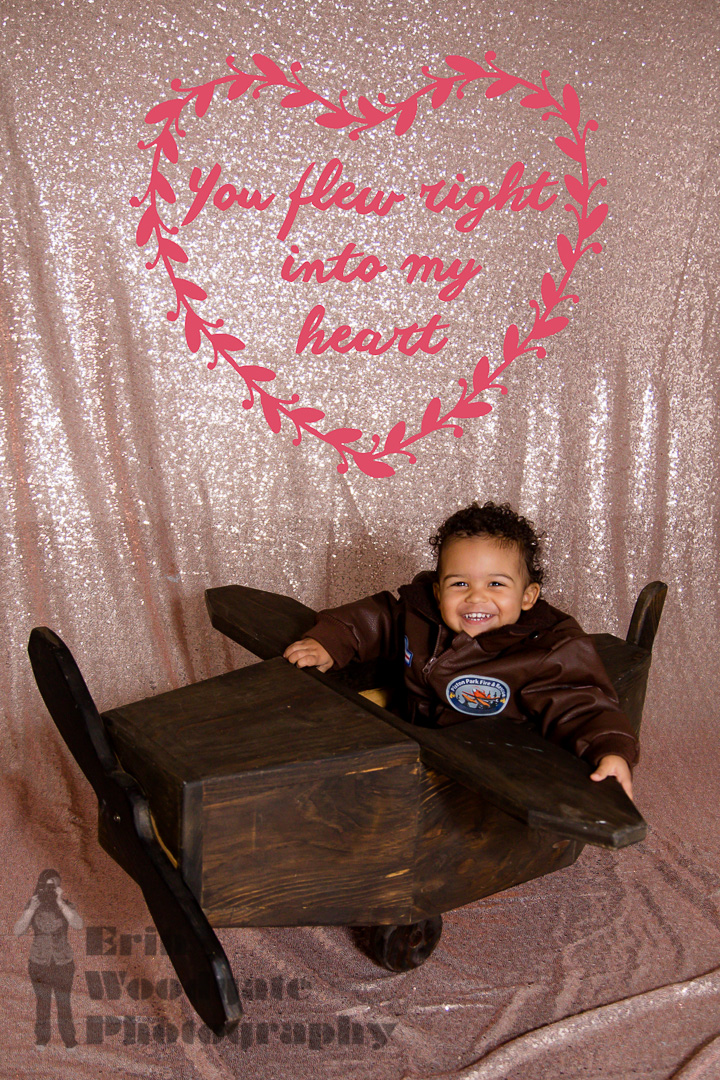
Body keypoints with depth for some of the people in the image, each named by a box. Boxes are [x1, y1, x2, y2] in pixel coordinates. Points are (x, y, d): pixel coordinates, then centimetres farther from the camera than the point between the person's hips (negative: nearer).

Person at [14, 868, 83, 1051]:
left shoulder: (66, 906, -11)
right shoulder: (32, 905, -7)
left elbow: (78, 925, -28)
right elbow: (18, 930, -16)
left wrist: (60, 902, -34)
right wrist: (32, 909, -29)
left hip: (63, 963, -1)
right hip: (39, 963, 1)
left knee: (64, 1003, 8)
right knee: (42, 1001, 14)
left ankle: (69, 1040, 26)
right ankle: (42, 1038, 34)